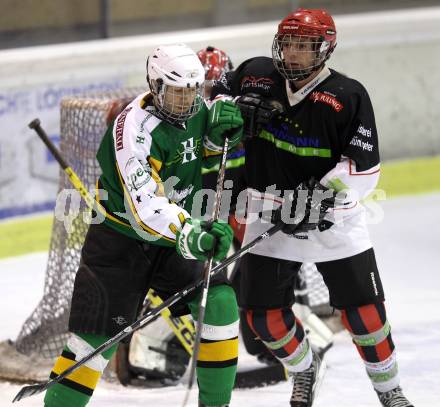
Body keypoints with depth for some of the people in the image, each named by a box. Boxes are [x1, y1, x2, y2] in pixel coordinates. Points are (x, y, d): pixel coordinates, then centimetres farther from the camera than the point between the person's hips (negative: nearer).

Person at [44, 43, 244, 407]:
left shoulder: (196, 110, -5)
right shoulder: (136, 127, -28)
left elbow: (203, 156, 17)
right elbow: (144, 206, -38)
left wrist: (218, 136, -7)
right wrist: (191, 234, -52)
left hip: (175, 234, 6)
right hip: (121, 237, -6)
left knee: (220, 304, -8)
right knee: (99, 335, -9)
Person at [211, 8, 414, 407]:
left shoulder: (348, 96, -12)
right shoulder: (256, 75, -3)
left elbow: (364, 168, -15)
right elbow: (218, 93, 18)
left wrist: (321, 200, -25)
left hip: (333, 218, -3)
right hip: (270, 214, 3)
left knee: (363, 310, -2)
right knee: (264, 313, 2)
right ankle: (304, 369, 31)